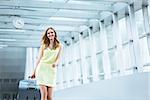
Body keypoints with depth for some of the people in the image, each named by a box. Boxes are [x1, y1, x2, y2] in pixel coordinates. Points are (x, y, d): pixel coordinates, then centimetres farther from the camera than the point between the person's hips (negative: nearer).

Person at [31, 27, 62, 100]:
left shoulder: (59, 46, 9)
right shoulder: (44, 45, 10)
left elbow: (58, 58, 3)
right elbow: (39, 58, 10)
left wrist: (55, 63, -21)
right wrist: (34, 72, 9)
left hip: (51, 70, 1)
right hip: (42, 69, -1)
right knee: (44, 94, -12)